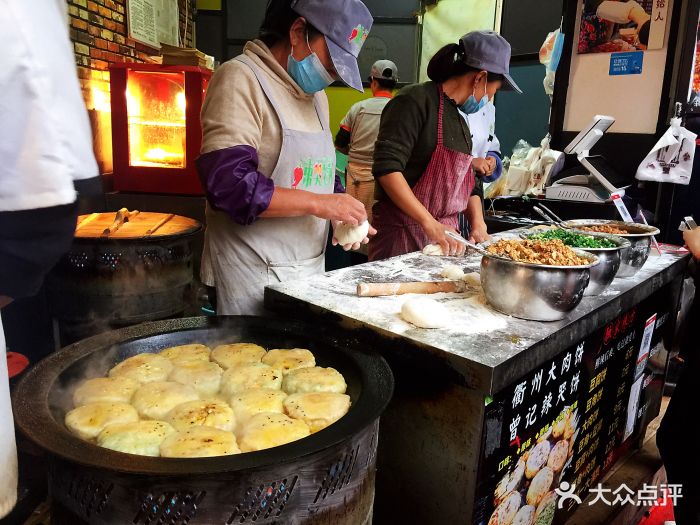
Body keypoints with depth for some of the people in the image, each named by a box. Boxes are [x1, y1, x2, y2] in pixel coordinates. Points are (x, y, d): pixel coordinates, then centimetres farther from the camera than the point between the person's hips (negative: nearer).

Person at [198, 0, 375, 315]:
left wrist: (346, 215, 2)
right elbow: (227, 183, -23)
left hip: (311, 267, 8)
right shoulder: (240, 78, -11)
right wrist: (318, 204, -19)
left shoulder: (316, 96, 16)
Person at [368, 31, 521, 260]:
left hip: (444, 233, 8)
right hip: (402, 232, -8)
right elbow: (387, 167, -21)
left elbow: (466, 182, 22)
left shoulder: (459, 120, 17)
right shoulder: (416, 100, -10)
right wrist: (430, 224, -24)